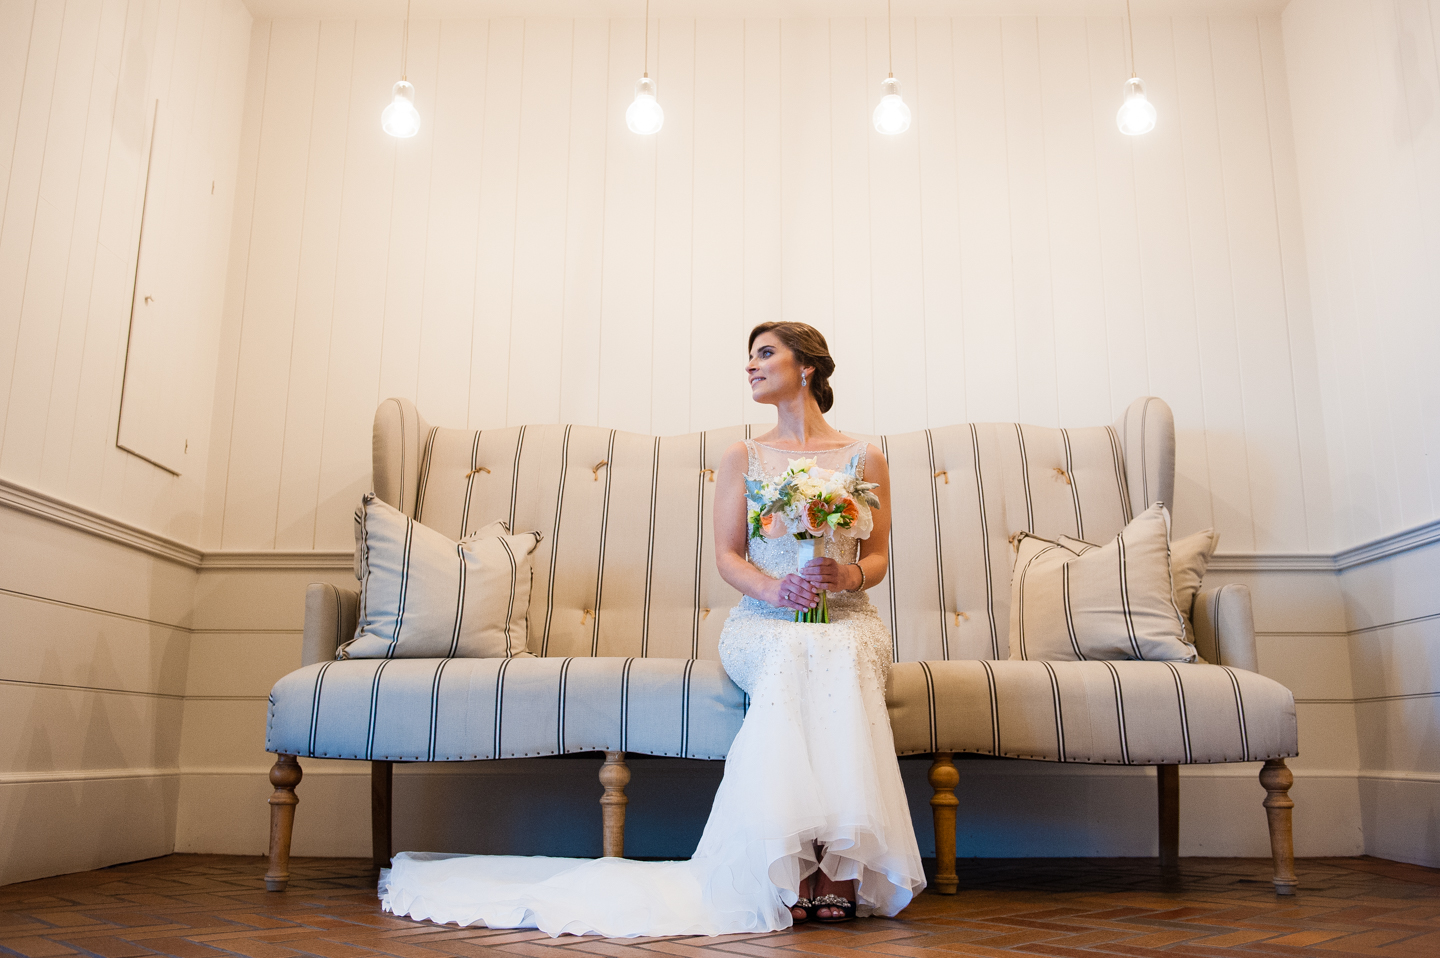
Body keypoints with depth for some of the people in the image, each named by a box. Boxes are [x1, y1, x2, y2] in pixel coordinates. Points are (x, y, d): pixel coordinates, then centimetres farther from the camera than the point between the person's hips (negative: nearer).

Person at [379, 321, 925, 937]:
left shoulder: (864, 458, 14)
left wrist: (848, 574, -13)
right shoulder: (742, 458, 15)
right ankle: (794, 864, -35)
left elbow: (878, 556, 11)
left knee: (836, 659, -37)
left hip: (847, 619, 1)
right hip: (762, 624, 0)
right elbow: (727, 555, 6)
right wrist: (776, 588, -15)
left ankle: (838, 865, -34)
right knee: (791, 657, -37)